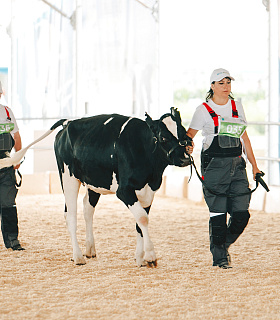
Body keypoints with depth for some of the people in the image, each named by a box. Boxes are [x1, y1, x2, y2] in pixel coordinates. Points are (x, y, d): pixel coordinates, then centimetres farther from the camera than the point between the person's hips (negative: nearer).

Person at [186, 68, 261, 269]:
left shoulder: (237, 107, 14)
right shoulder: (204, 110, 1)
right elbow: (190, 133, -1)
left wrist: (254, 165, 17)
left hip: (237, 164, 4)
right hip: (214, 166, -4)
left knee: (241, 213, -3)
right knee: (218, 213, -5)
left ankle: (223, 245, 22)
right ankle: (219, 257, 8)